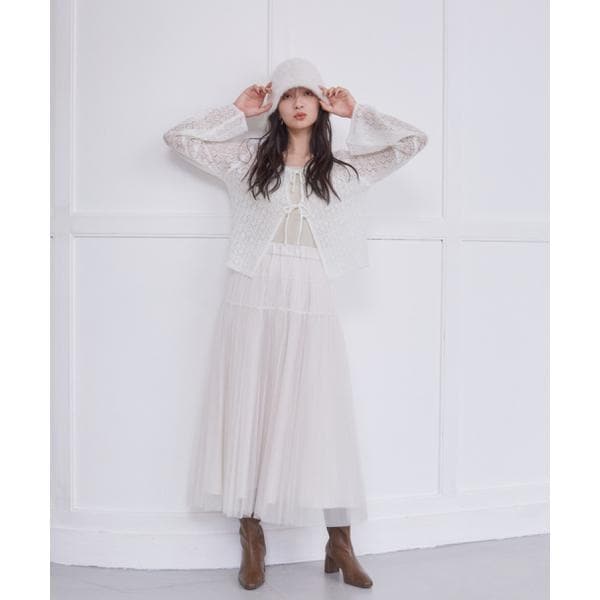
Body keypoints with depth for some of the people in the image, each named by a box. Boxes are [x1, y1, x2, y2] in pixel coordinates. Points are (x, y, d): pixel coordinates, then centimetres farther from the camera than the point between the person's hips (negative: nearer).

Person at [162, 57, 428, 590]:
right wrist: (237, 110, 10)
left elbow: (413, 141, 7)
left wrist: (357, 113, 11)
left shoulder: (344, 166, 9)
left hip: (312, 305, 0)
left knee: (322, 417, 0)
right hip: (253, 302, 0)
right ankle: (252, 538, 13)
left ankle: (340, 542, 9)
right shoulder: (248, 158, 9)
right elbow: (179, 138, 9)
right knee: (248, 412, 3)